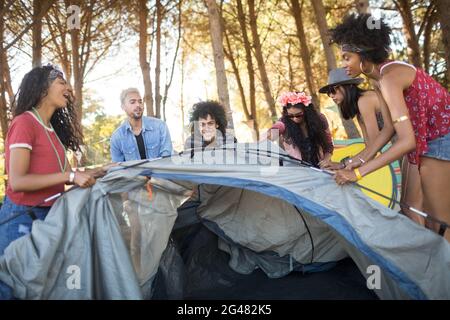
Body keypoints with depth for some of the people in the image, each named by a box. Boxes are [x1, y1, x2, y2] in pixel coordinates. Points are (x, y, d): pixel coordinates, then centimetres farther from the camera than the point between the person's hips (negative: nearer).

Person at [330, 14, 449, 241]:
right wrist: (360, 161, -2)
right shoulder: (380, 75, 3)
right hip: (431, 139, 9)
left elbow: (407, 141, -31)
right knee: (430, 215, 13)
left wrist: (358, 172, -31)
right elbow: (389, 128, 4)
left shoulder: (389, 78, -25)